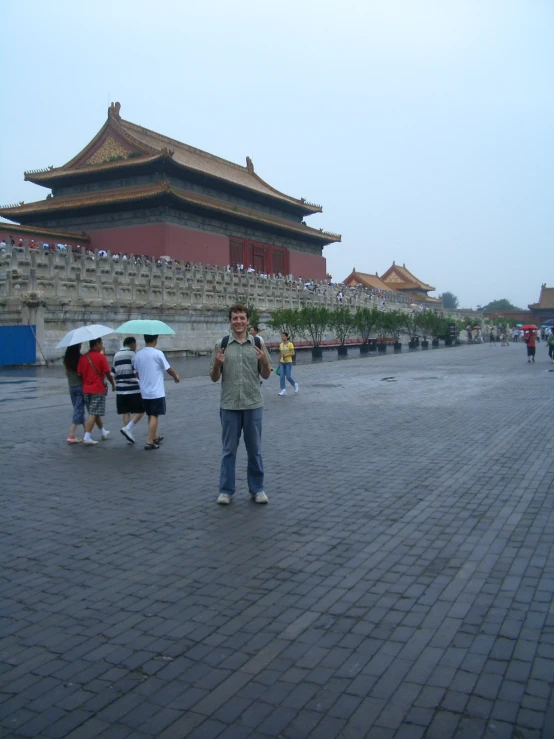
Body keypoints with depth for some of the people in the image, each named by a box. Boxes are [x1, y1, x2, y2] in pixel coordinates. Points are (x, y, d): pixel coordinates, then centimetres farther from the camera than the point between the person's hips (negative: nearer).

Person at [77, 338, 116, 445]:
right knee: (93, 414, -4)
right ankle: (87, 437, -9)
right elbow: (108, 374, -9)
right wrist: (113, 384, 6)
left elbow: (79, 373, 5)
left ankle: (104, 432, 34)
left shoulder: (83, 357, 3)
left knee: (95, 412, 18)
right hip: (98, 389, -6)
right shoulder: (101, 357, -11)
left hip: (86, 389, 6)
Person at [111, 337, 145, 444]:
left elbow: (113, 373, 14)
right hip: (133, 389, -6)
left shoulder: (116, 355, 14)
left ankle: (129, 435, 8)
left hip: (120, 389, 6)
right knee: (140, 411, 2)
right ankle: (127, 428, -14)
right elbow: (137, 371, -15)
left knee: (126, 412, 9)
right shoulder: (132, 354, -5)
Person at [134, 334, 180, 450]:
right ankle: (150, 442, -4)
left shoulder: (138, 354, 3)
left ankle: (155, 437, 33)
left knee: (150, 415, 19)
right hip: (156, 392, -6)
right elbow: (168, 369, -6)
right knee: (154, 416, -1)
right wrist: (176, 376, 15)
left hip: (144, 392, 6)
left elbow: (137, 373, 12)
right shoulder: (158, 354, -14)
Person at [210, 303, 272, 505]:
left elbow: (266, 375, 5)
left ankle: (257, 489, 22)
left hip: (253, 404, 0)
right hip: (229, 405, 0)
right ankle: (226, 490, 19)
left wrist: (264, 361, -15)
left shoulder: (258, 343, 1)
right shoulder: (222, 344, 0)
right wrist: (217, 364, -17)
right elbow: (214, 378, 4)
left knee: (254, 449, 10)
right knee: (228, 449, 8)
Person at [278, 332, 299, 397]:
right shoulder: (281, 344, 8)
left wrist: (286, 355, -25)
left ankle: (295, 384, 23)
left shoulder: (290, 344, -8)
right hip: (282, 363, 5)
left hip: (288, 362, -5)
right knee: (282, 376, -2)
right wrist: (279, 362, 15)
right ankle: (283, 390, 1)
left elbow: (293, 353, -11)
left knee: (288, 377, -4)